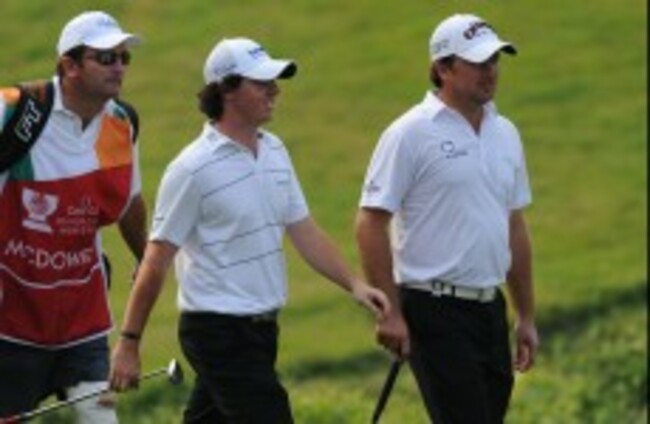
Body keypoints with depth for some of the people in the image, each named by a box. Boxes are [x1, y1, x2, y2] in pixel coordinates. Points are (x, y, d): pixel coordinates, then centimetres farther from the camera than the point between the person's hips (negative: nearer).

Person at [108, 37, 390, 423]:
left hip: (261, 329, 8)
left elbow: (304, 231, 15)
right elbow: (157, 262, -11)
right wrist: (129, 343, -10)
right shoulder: (194, 169, -14)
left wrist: (353, 283, 2)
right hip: (219, 333, -8)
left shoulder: (274, 151, 10)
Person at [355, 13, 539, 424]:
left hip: (489, 310, 7)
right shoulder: (411, 134, -8)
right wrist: (390, 311, -14)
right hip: (437, 312, -7)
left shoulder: (505, 134, 14)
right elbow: (370, 224, -9)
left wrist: (527, 316, 19)